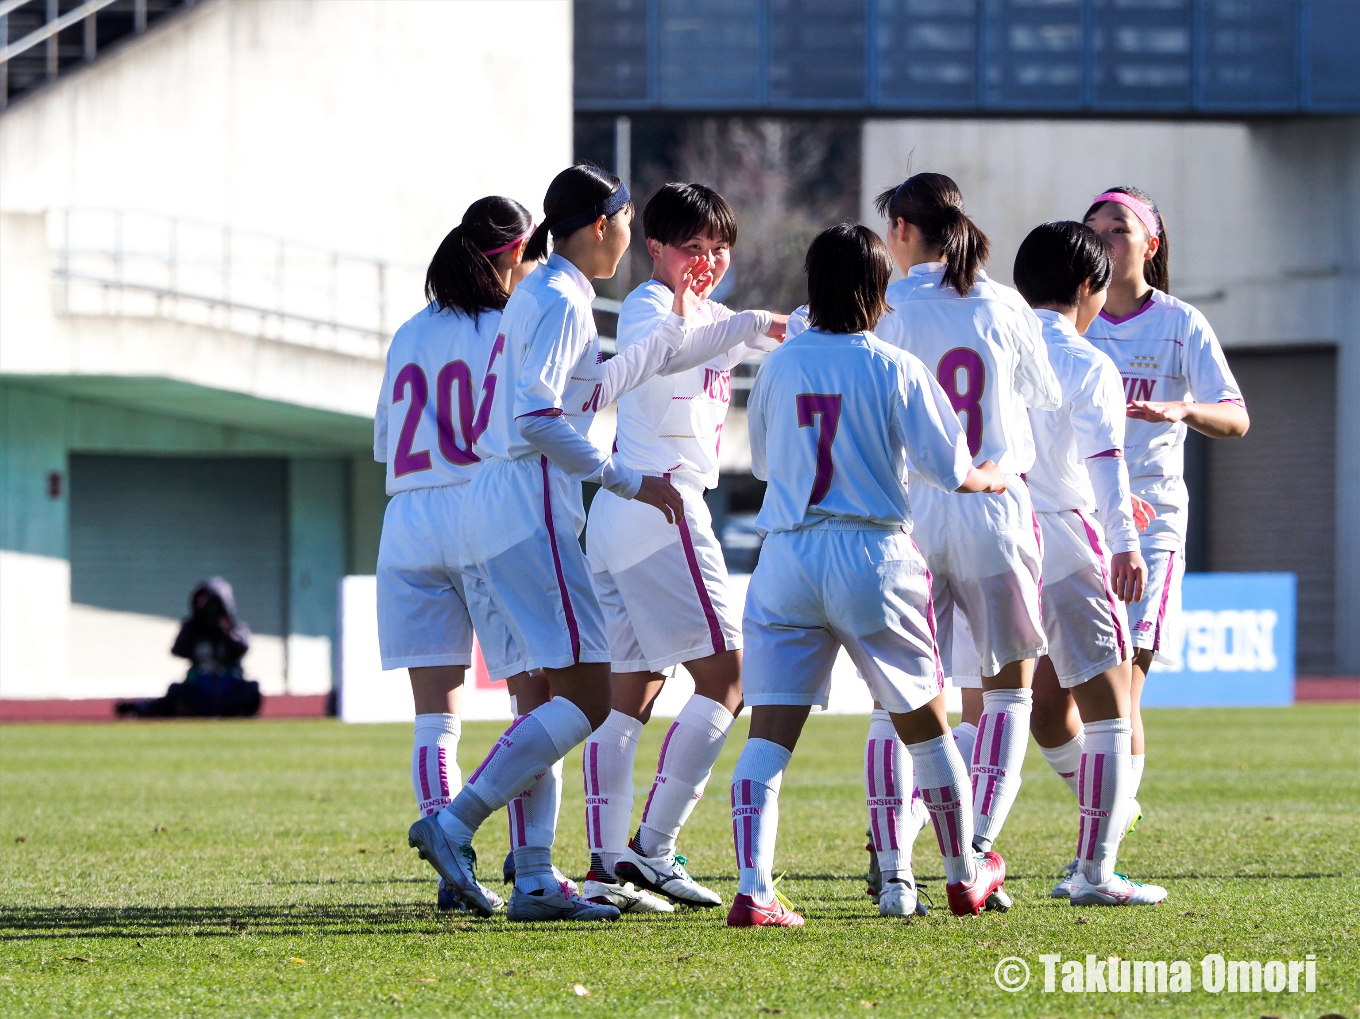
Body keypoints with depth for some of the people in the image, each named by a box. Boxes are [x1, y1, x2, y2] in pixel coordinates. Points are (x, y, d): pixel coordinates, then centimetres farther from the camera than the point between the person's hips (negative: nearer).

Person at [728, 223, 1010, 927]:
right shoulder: (895, 369, -5)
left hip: (786, 555, 2)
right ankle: (965, 877, 29)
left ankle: (753, 889, -19)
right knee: (925, 727, 16)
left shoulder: (780, 365, 5)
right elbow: (950, 471, -3)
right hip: (873, 552, -2)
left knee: (768, 735, -3)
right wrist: (994, 479, 18)